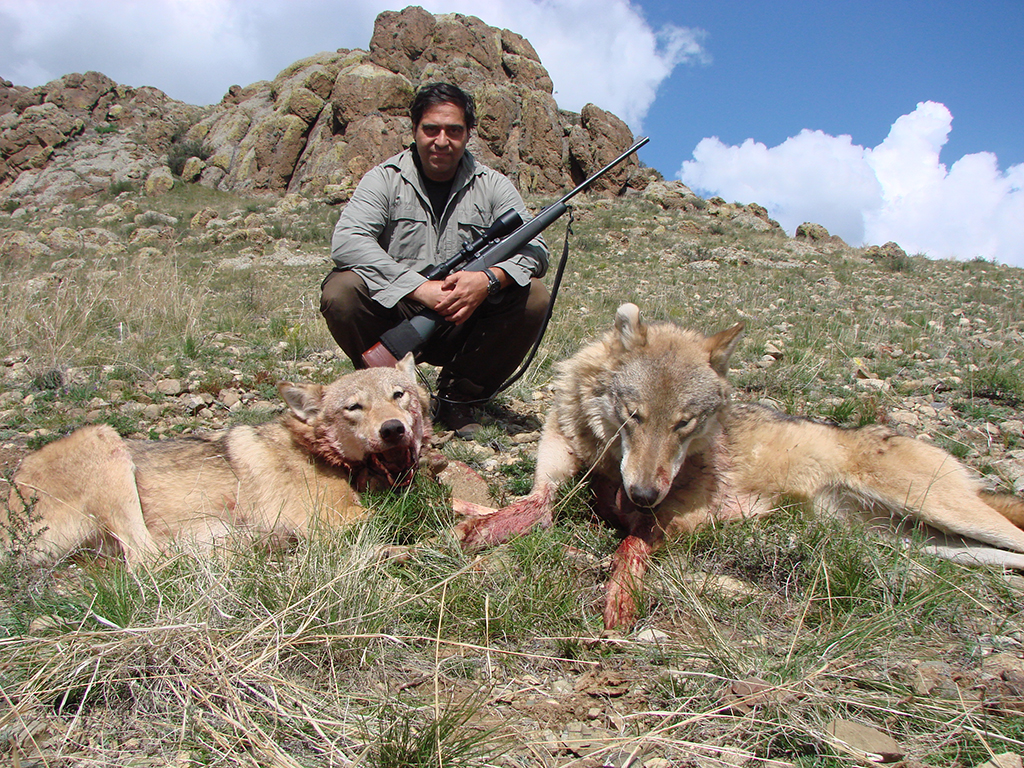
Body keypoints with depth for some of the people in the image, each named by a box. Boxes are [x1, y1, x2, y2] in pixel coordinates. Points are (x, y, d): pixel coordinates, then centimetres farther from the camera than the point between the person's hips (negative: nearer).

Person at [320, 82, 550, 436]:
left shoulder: (491, 185, 4)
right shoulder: (385, 179, -1)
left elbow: (535, 248, -5)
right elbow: (346, 241, -18)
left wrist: (490, 278, -28)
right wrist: (419, 287, -29)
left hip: (464, 324, 2)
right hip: (394, 321, -2)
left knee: (533, 296, -20)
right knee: (340, 291, -28)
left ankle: (457, 397, -3)